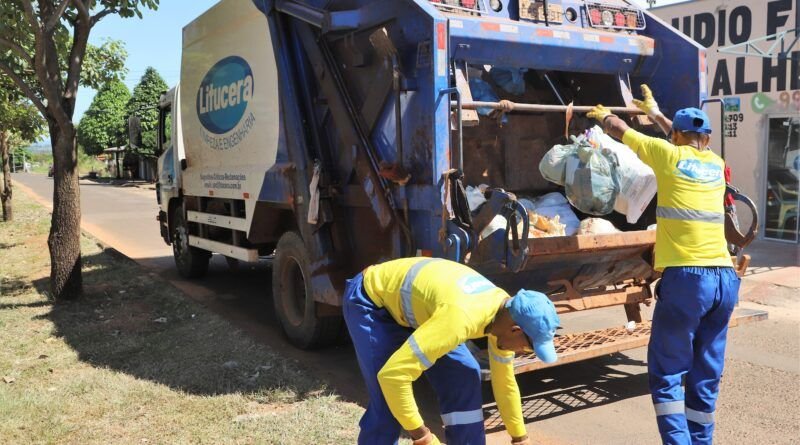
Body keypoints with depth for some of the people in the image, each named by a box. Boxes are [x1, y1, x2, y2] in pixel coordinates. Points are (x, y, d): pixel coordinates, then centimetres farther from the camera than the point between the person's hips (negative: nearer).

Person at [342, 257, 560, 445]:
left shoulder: (505, 311, -12)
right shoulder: (461, 318, -40)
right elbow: (392, 374, -41)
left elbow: (504, 380, 4)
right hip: (370, 301, -8)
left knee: (464, 377, 1)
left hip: (406, 299, 8)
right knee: (388, 403, -16)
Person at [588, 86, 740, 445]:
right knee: (706, 376, 13)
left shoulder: (668, 154, 2)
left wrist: (603, 114, 39)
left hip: (686, 278, -6)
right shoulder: (716, 163, 17)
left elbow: (618, 129, 16)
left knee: (666, 373, 4)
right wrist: (655, 113, 54)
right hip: (725, 279, 6)